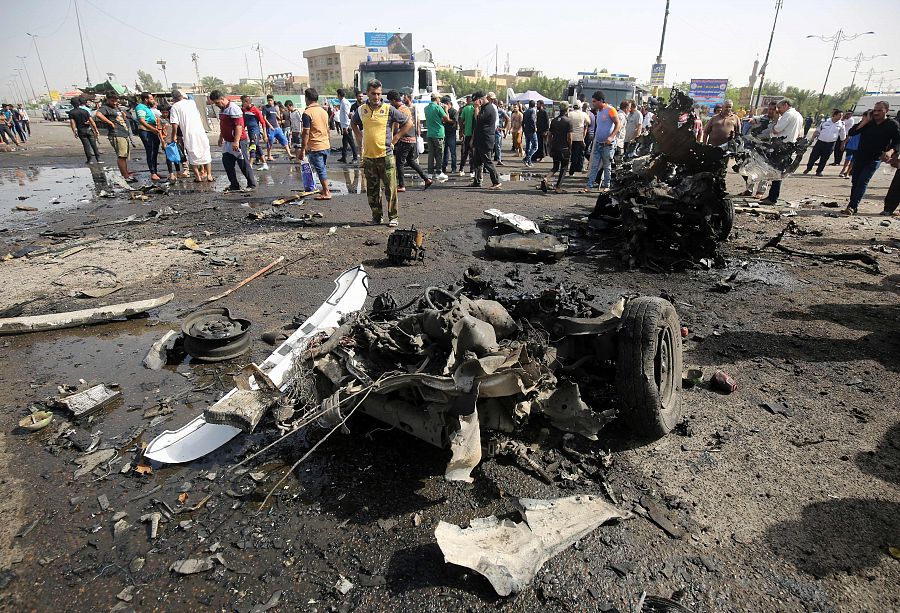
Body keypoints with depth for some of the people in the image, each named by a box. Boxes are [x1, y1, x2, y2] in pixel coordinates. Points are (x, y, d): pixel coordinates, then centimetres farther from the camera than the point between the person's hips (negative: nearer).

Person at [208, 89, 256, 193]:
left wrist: (236, 142, -25)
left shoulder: (233, 109, -16)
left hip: (239, 141, -10)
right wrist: (221, 138, 27)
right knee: (227, 163, 8)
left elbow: (239, 126, -22)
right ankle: (234, 185, 15)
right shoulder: (222, 109, 14)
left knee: (244, 164, -2)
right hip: (228, 142, 10)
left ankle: (251, 184, 10)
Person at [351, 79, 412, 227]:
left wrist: (396, 137, 0)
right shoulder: (361, 110, 8)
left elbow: (409, 123, 3)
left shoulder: (388, 109, -3)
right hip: (368, 156, 4)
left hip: (386, 155, -3)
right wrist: (360, 137, 15)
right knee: (372, 190, 9)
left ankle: (393, 217, 7)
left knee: (390, 189, -3)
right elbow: (354, 123, 29)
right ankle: (376, 216, 20)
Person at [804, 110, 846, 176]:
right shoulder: (825, 121, 1)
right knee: (814, 156, 2)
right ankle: (808, 168, 20)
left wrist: (843, 143, 15)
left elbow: (842, 136, 12)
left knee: (824, 159, 4)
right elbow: (818, 130, 10)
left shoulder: (841, 124, 3)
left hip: (830, 144, 0)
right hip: (820, 142, 0)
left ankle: (819, 171, 14)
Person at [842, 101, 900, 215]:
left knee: (862, 182, -13)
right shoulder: (868, 122, 4)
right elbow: (851, 132, -6)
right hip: (859, 156, 4)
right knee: (855, 182, 7)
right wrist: (865, 121, -13)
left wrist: (891, 151, -25)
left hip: (874, 159, -4)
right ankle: (853, 206, 15)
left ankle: (852, 206, -16)